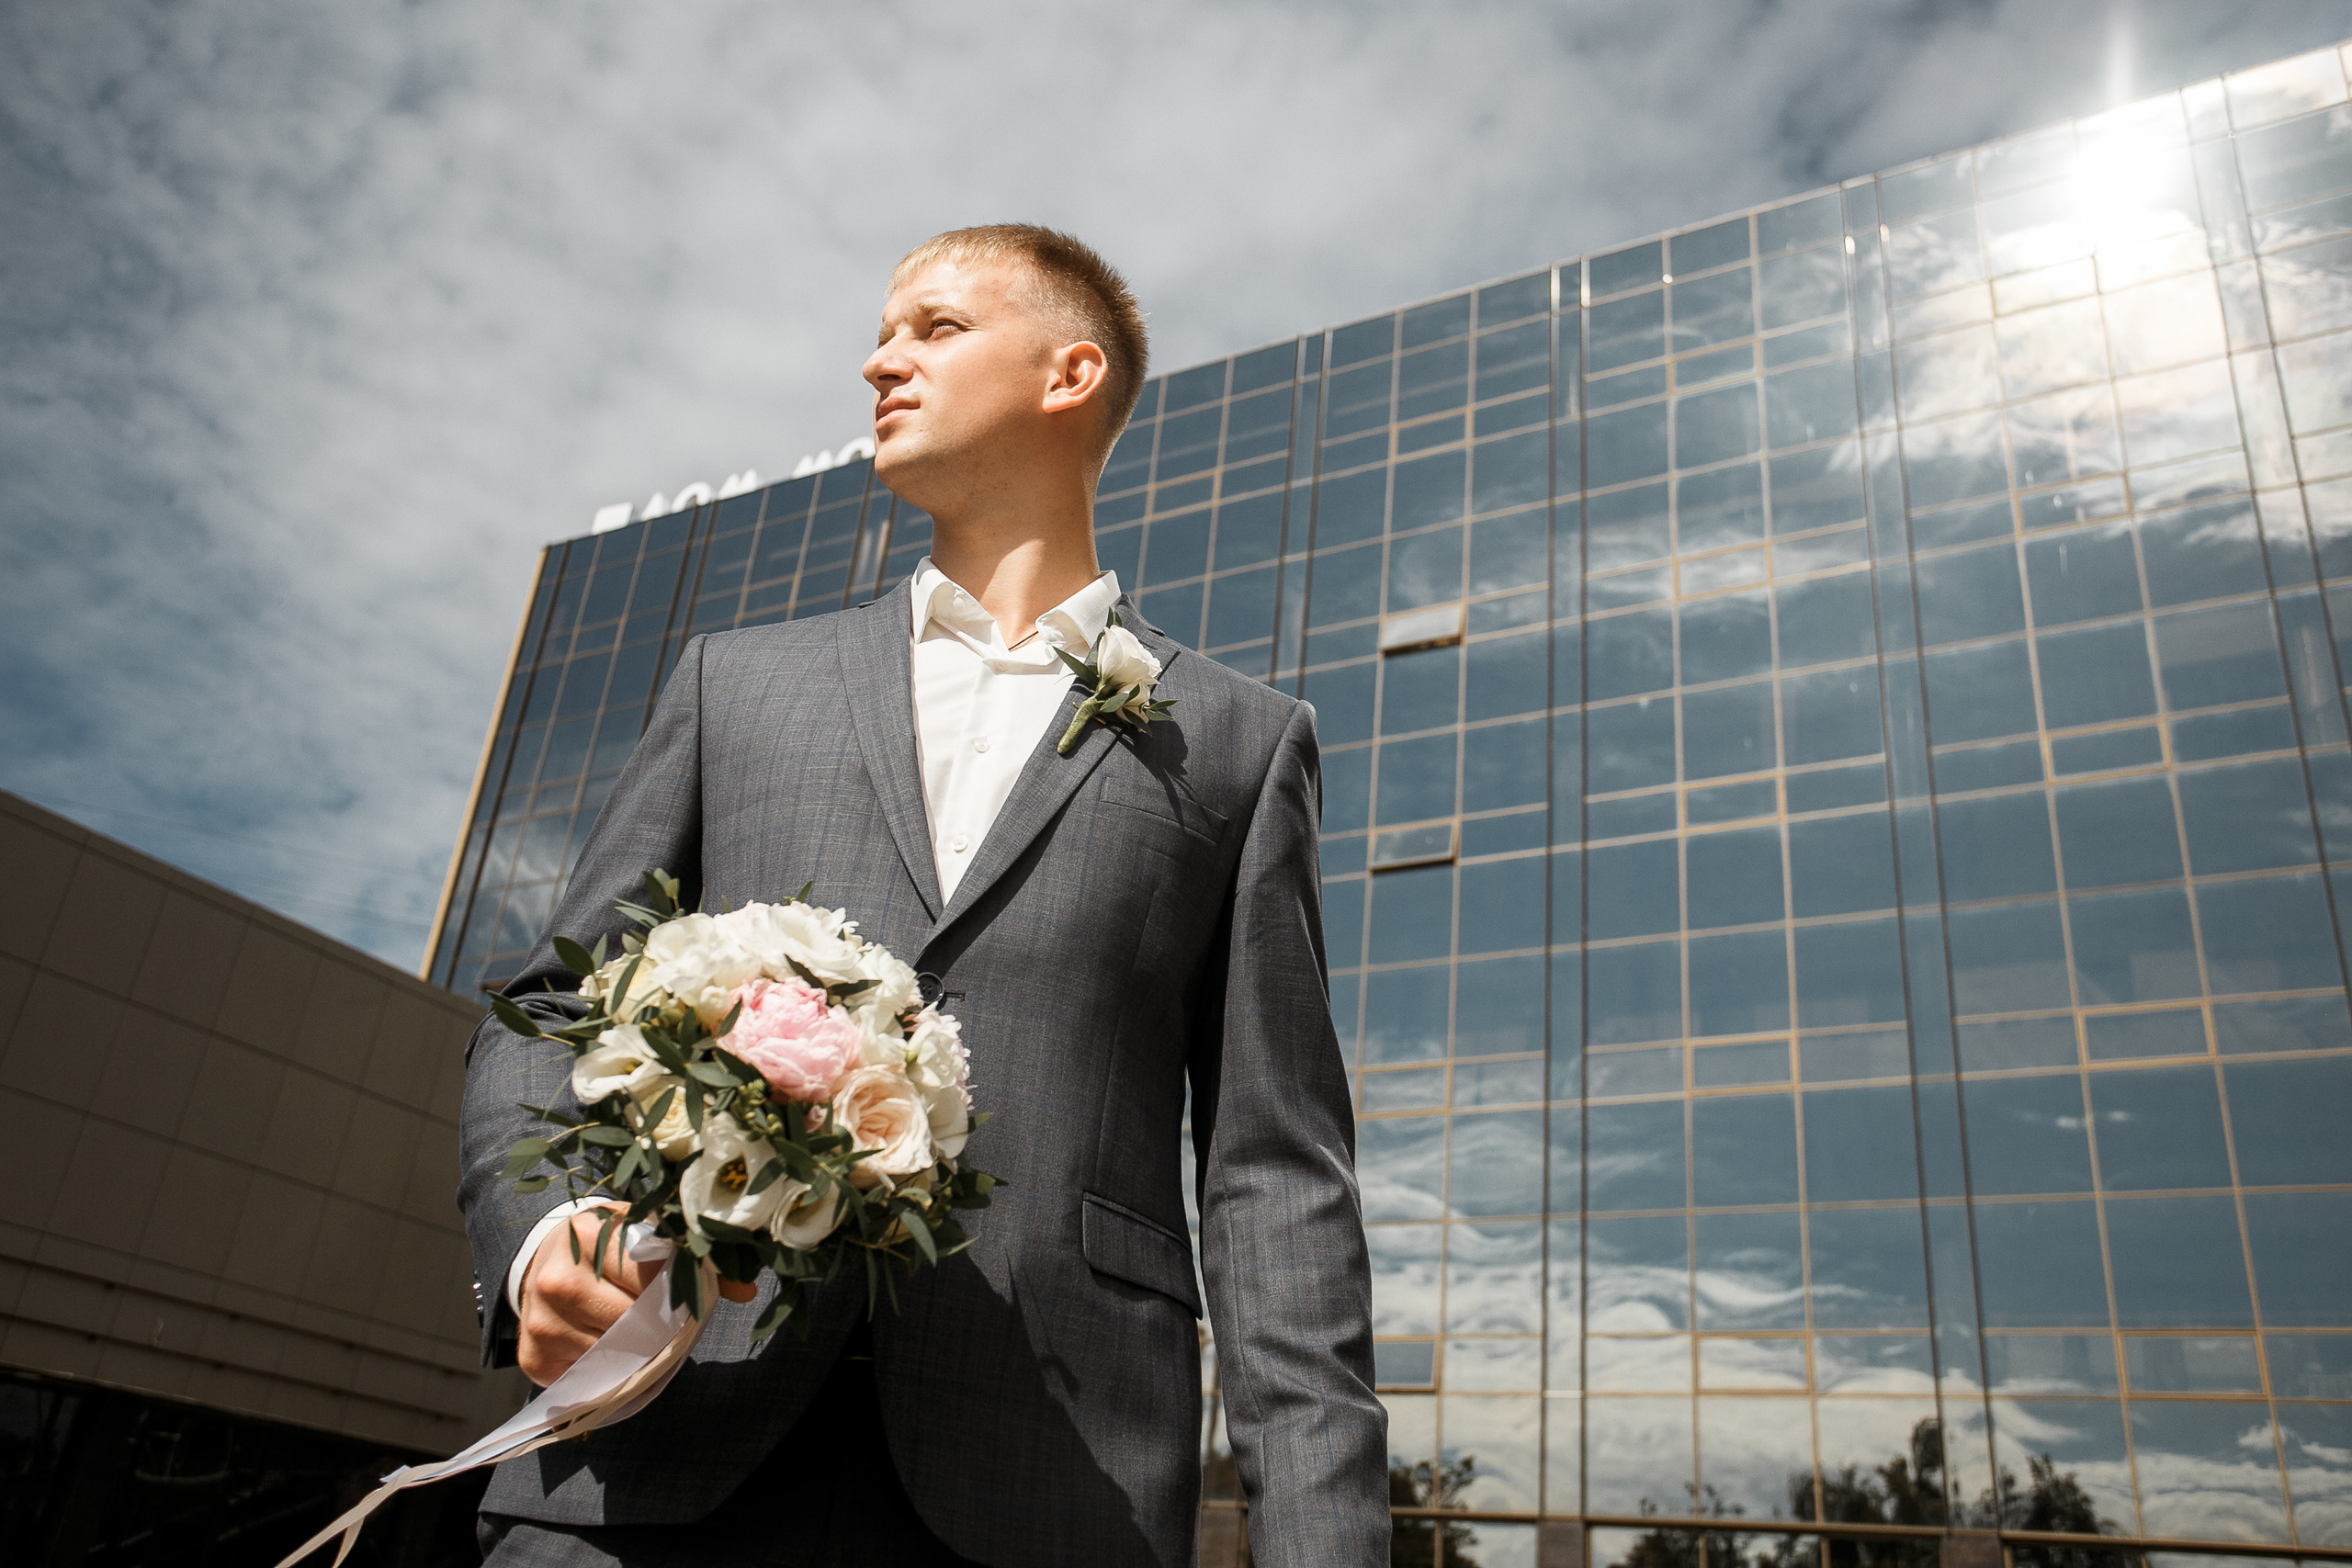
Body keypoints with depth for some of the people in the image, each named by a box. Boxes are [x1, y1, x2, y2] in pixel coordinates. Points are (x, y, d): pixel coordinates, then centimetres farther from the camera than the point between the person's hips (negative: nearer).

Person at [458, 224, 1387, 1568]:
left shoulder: (1237, 741, 12)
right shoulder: (738, 683, 18)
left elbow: (1276, 1172, 6)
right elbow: (550, 1012, 15)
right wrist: (541, 1234, -6)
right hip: (662, 1448, 2)